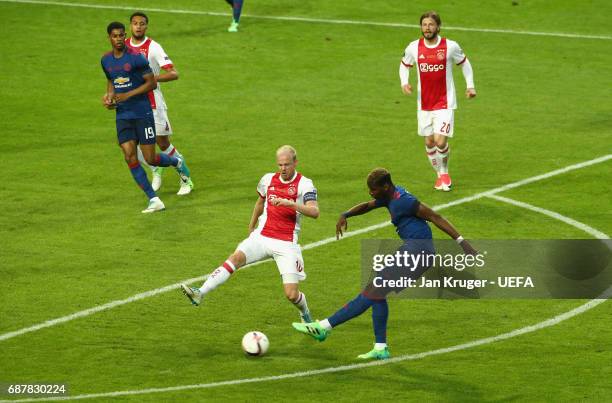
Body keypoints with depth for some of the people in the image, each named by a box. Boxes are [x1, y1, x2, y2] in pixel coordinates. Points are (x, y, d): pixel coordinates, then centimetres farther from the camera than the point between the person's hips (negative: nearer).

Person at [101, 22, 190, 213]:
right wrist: (109, 96, 3)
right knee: (130, 156, -9)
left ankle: (176, 162, 32)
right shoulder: (106, 60, 6)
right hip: (123, 116, 5)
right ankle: (154, 200, -5)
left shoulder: (136, 57, -12)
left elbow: (152, 82, -11)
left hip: (142, 113, -5)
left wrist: (128, 95, -19)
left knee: (150, 158, -4)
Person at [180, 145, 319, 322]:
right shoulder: (268, 179, 8)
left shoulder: (304, 184, -7)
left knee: (292, 294, -9)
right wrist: (251, 227, 35)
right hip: (262, 236, 3)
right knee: (236, 257, -25)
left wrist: (290, 203, -35)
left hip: (286, 244, -3)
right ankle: (199, 293, -35)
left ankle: (305, 315, 26)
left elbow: (314, 212, -22)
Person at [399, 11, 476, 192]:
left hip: (445, 104, -3)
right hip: (424, 104, 3)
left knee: (440, 142, -13)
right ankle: (440, 174, 31)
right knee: (429, 143, 9)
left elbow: (464, 63, 8)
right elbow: (404, 65, 14)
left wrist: (470, 85, 1)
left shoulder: (450, 46, -9)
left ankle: (445, 172, 15)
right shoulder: (414, 48, -4)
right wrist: (404, 82, -5)